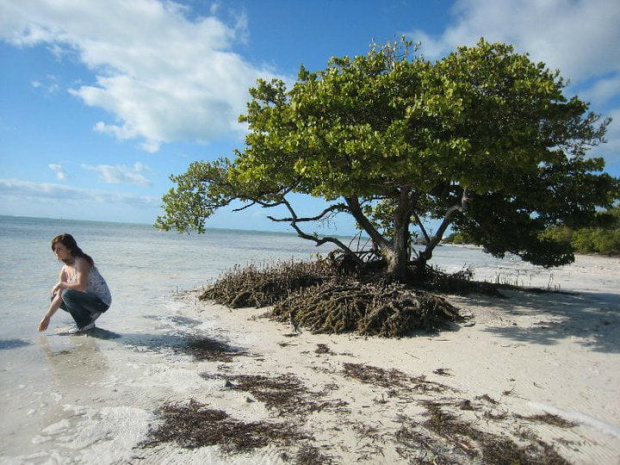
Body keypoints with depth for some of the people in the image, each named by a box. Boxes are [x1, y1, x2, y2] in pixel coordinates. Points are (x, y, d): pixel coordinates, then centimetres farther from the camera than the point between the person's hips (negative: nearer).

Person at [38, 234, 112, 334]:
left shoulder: (81, 261, -18)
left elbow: (81, 286, -31)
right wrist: (47, 318, 4)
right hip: (88, 298, 9)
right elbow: (59, 297, 7)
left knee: (67, 294, -26)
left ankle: (86, 323, -7)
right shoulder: (65, 270, 6)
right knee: (55, 297, 12)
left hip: (101, 301, -9)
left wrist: (61, 284, -16)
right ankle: (89, 315, 10)